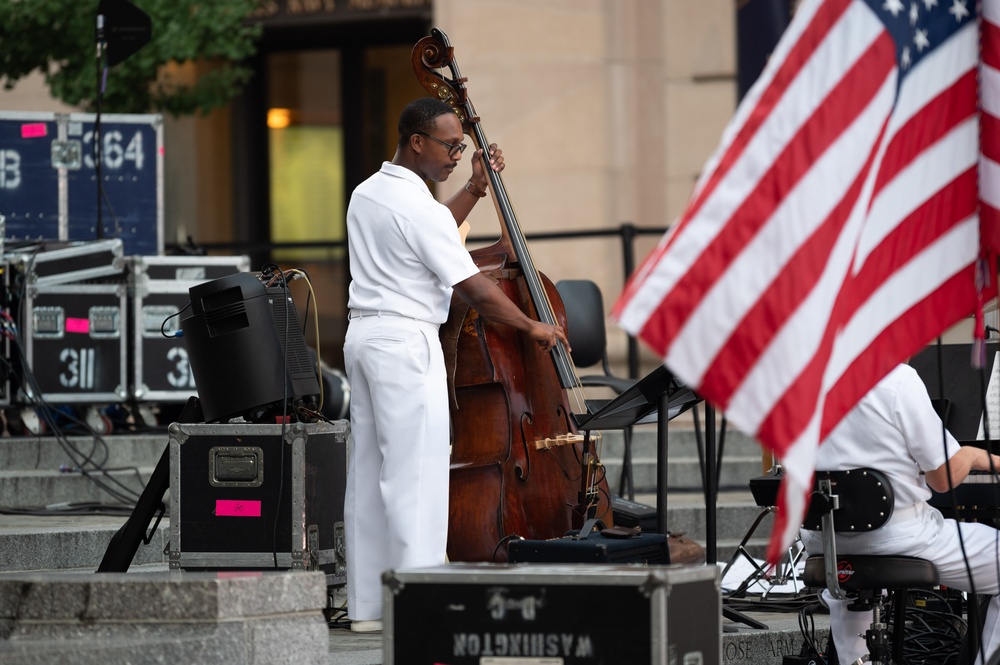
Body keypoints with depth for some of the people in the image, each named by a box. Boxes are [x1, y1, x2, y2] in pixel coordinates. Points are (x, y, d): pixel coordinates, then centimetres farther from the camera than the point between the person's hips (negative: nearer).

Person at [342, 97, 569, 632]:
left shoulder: (367, 194, 12)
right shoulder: (417, 205, -15)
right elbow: (475, 289, -15)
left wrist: (475, 189, 26)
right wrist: (532, 328, -3)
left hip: (363, 335, 10)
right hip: (407, 341, -10)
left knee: (368, 470, 9)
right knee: (415, 473, -8)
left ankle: (366, 604, 12)